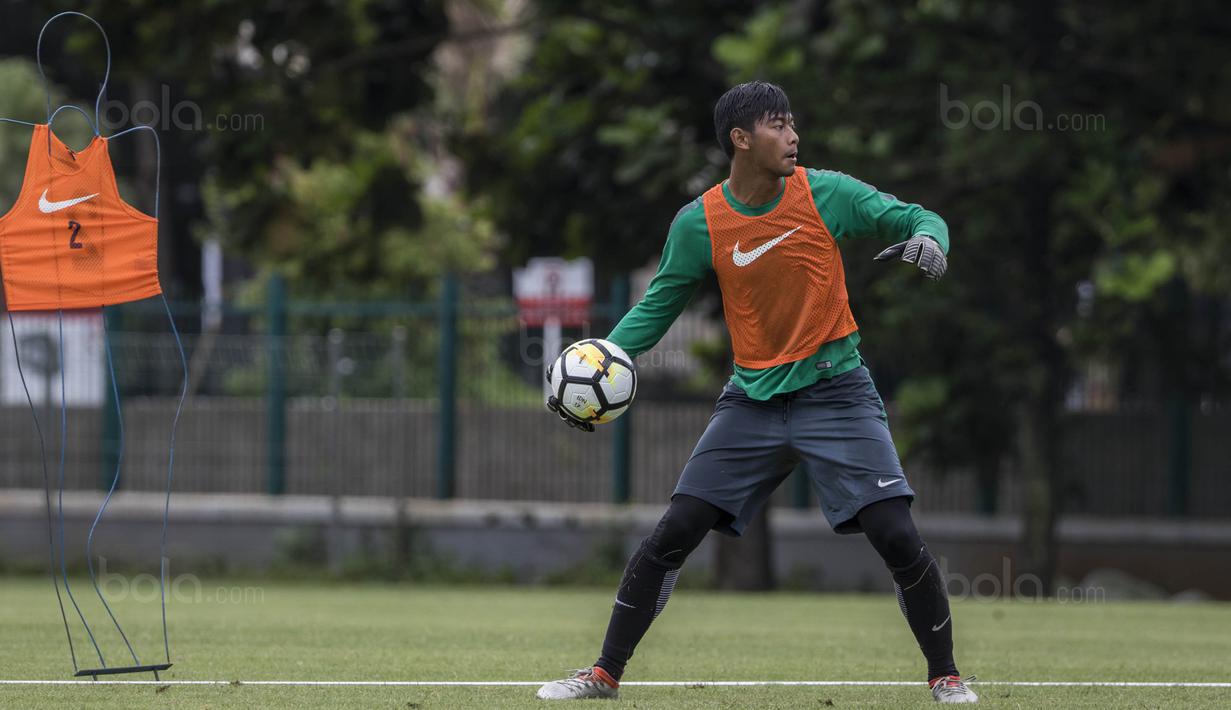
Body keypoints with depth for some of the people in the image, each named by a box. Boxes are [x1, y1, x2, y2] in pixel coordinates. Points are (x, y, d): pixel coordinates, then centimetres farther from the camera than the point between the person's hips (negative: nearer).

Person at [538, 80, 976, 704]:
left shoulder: (825, 193, -6)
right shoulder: (699, 223, -3)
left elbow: (914, 218, 2)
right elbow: (659, 304, 7)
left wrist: (929, 239, -22)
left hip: (833, 390, -1)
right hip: (753, 397, 1)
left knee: (896, 537, -12)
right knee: (671, 535, -4)